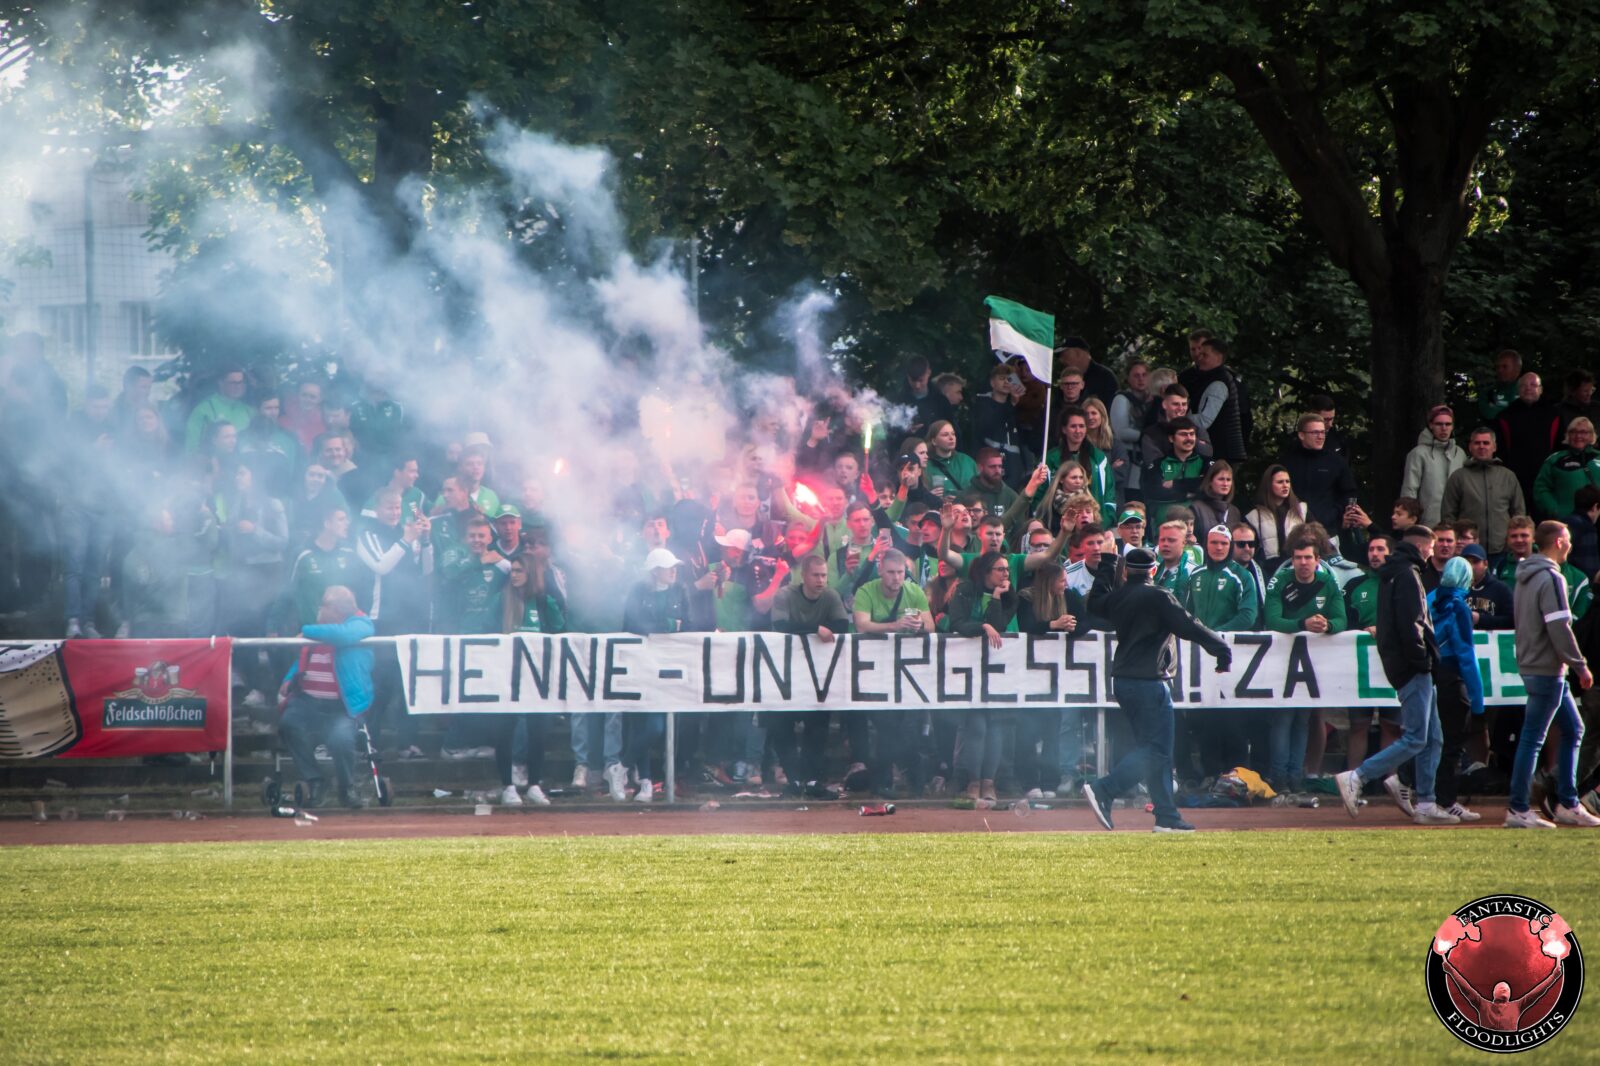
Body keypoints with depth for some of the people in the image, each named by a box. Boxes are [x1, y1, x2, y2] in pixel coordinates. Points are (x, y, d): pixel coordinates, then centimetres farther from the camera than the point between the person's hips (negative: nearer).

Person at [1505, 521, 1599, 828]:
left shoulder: (1526, 577, 14)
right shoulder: (1550, 578, -16)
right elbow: (1559, 628, -21)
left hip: (1531, 664, 10)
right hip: (1546, 670, -10)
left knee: (1573, 730, 15)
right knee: (1533, 738, -6)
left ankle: (1567, 804, 17)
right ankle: (1518, 809, -4)